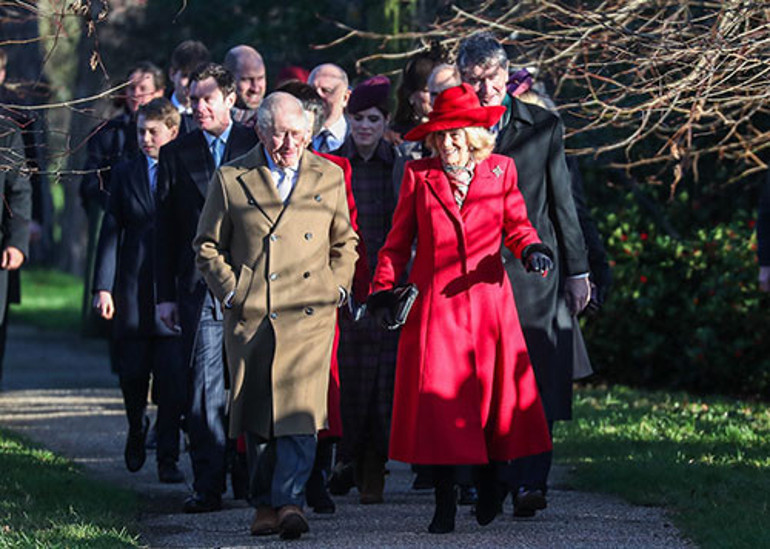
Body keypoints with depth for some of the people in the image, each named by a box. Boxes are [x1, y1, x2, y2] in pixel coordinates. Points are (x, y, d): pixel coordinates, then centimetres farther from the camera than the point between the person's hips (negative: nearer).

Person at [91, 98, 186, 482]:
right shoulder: (126, 173, 8)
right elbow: (111, 232, 7)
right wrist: (103, 286, -1)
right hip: (133, 288, 2)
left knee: (173, 380, -5)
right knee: (132, 374, 8)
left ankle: (168, 458, 2)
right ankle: (136, 430, 36)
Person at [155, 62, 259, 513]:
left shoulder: (256, 146, 5)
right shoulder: (176, 154, 9)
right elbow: (166, 230, 9)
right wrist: (166, 294, 4)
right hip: (199, 286, 1)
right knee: (204, 387, -2)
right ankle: (208, 486, -1)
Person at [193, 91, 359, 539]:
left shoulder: (329, 177, 10)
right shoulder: (231, 180, 5)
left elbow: (345, 241, 19)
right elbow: (208, 246, 10)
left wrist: (337, 287, 6)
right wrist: (231, 292, -1)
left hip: (310, 314, 0)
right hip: (250, 316, 0)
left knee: (300, 408, -14)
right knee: (257, 415, 5)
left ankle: (290, 501, -16)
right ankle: (265, 504, 16)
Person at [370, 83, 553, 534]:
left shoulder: (500, 171, 8)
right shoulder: (420, 175, 6)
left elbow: (516, 225, 11)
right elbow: (398, 242, 10)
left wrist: (532, 250, -10)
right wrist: (382, 291, 2)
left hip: (488, 302, 1)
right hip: (435, 304, -1)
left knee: (495, 393, -1)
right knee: (436, 398, -6)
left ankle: (490, 487, 20)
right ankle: (445, 503, 0)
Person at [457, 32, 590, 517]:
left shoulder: (543, 126, 7)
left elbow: (563, 201, 10)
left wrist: (577, 269, 9)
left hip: (532, 269, 0)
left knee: (535, 378, -8)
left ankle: (530, 482, -11)